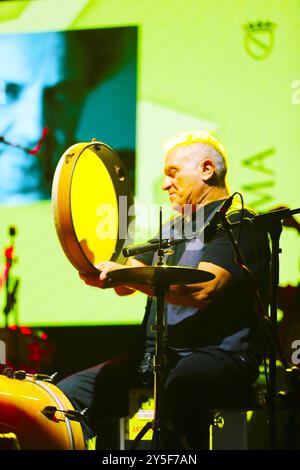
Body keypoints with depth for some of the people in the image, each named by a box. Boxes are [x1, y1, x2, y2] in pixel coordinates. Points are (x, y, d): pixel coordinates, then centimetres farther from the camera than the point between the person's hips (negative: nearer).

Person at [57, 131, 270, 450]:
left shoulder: (238, 224, -3)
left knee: (179, 387, -42)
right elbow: (125, 284, 17)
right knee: (69, 393, -7)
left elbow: (202, 290, -19)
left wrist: (130, 276, -22)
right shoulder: (172, 228, 25)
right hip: (156, 353, 8)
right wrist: (98, 271, -7)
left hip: (220, 354, -8)